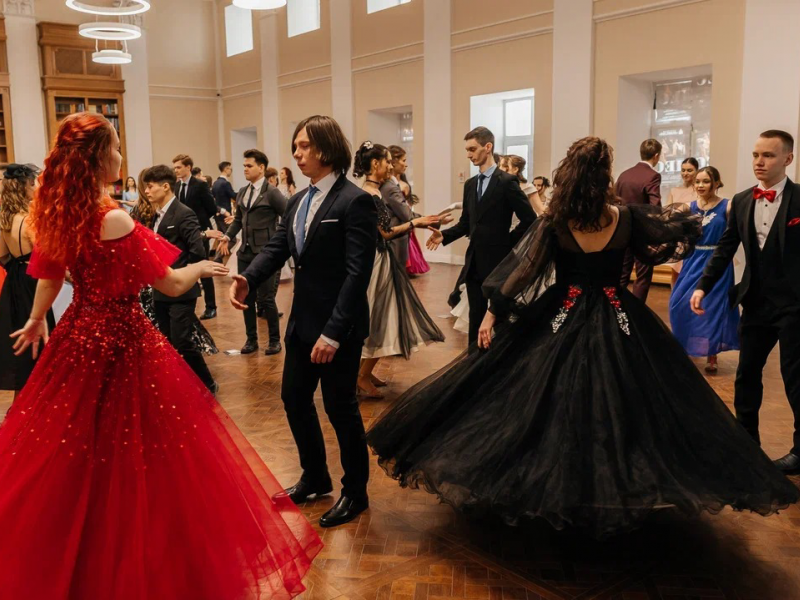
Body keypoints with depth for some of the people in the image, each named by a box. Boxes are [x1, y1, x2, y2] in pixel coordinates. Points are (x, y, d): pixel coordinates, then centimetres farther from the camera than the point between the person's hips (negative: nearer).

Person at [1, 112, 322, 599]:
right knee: (132, 456, 6)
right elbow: (170, 285, -14)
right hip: (122, 339, -8)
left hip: (79, 335, 8)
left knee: (72, 453, 21)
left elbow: (49, 275, 16)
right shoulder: (113, 220, -22)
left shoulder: (56, 211, 0)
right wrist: (202, 267, 6)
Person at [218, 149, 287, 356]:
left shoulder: (272, 192, -9)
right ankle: (251, 339, 23)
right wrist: (228, 236, 5)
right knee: (247, 298, 10)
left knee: (266, 299, -1)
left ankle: (274, 340, 15)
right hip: (245, 252, 6)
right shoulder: (242, 192, 11)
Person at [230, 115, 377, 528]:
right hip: (302, 320, 8)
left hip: (339, 326, -8)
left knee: (340, 407, 5)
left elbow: (357, 272, -21)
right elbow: (276, 248, 5)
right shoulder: (297, 201, 11)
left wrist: (333, 331, -26)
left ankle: (355, 492, 26)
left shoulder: (355, 201, -15)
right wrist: (247, 278, -16)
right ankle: (315, 478, 37)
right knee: (294, 398, 16)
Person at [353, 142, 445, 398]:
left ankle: (365, 372, 24)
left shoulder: (374, 192, 11)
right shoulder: (369, 195, -18)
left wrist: (417, 224, 10)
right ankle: (363, 378, 8)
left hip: (381, 260, 10)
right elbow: (386, 233, -16)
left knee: (376, 319, 15)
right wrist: (415, 222, -7)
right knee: (376, 319, -2)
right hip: (375, 263, -10)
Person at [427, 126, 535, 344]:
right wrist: (444, 235, -2)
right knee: (476, 317, 10)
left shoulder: (507, 181, -9)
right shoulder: (470, 184, 11)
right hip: (474, 261, 6)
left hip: (497, 261, -6)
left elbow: (529, 220, -10)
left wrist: (509, 243, -8)